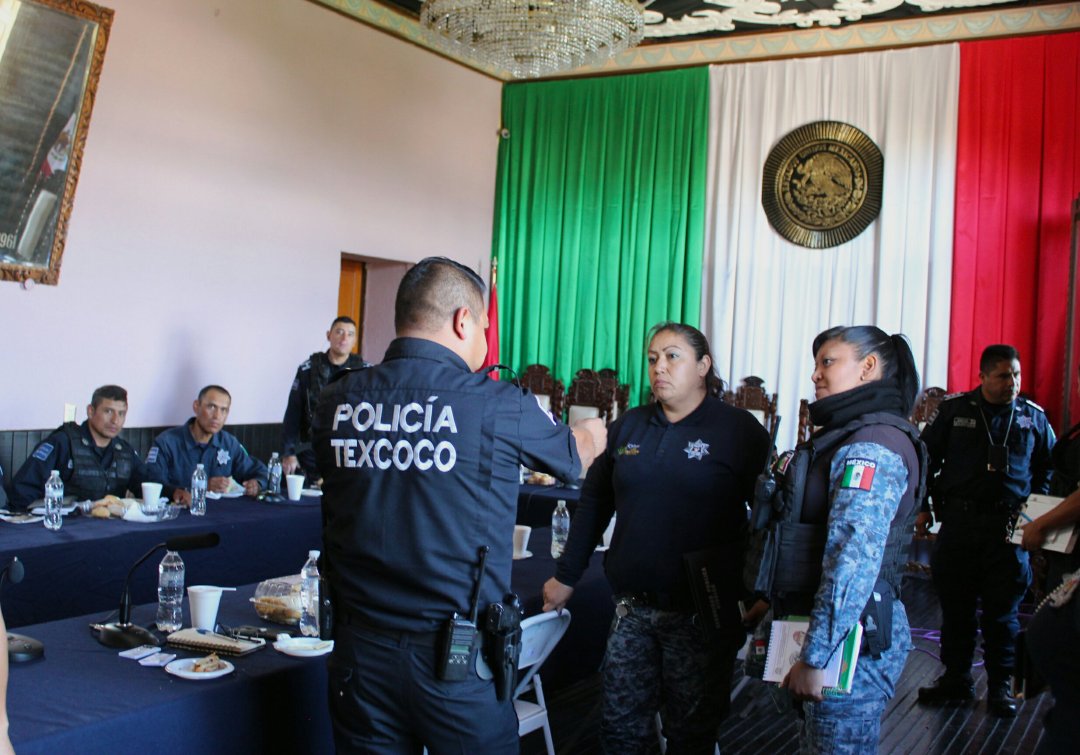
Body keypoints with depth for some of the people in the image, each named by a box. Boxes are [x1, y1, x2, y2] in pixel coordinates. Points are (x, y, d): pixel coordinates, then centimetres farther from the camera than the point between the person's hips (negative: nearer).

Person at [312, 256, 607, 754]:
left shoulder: (335, 403, -3)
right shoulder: (499, 406, -12)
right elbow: (574, 455, 9)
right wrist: (593, 434, 34)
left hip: (360, 653, 3)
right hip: (458, 658, -3)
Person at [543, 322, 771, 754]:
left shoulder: (740, 431, -5)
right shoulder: (627, 427, 8)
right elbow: (593, 504, 14)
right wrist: (566, 576, 14)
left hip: (701, 615, -4)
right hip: (632, 609, 4)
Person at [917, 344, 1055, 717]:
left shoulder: (1033, 417, 6)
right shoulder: (954, 410, 3)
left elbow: (1049, 466, 15)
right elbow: (926, 458, 8)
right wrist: (925, 505, 3)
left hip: (1009, 526, 0)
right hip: (958, 521, 0)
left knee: (1003, 609, 5)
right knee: (955, 604, 8)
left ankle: (1001, 686, 16)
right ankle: (956, 678, 20)